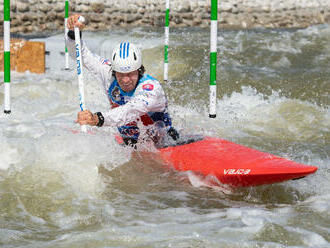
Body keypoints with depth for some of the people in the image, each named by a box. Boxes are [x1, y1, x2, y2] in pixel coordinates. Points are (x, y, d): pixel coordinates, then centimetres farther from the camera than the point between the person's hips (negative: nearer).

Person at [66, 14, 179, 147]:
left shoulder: (152, 87, -29)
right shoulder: (109, 73, -11)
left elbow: (131, 111, -47)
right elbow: (83, 55, -7)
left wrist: (98, 119, -64)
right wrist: (73, 32, -29)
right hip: (128, 145, 6)